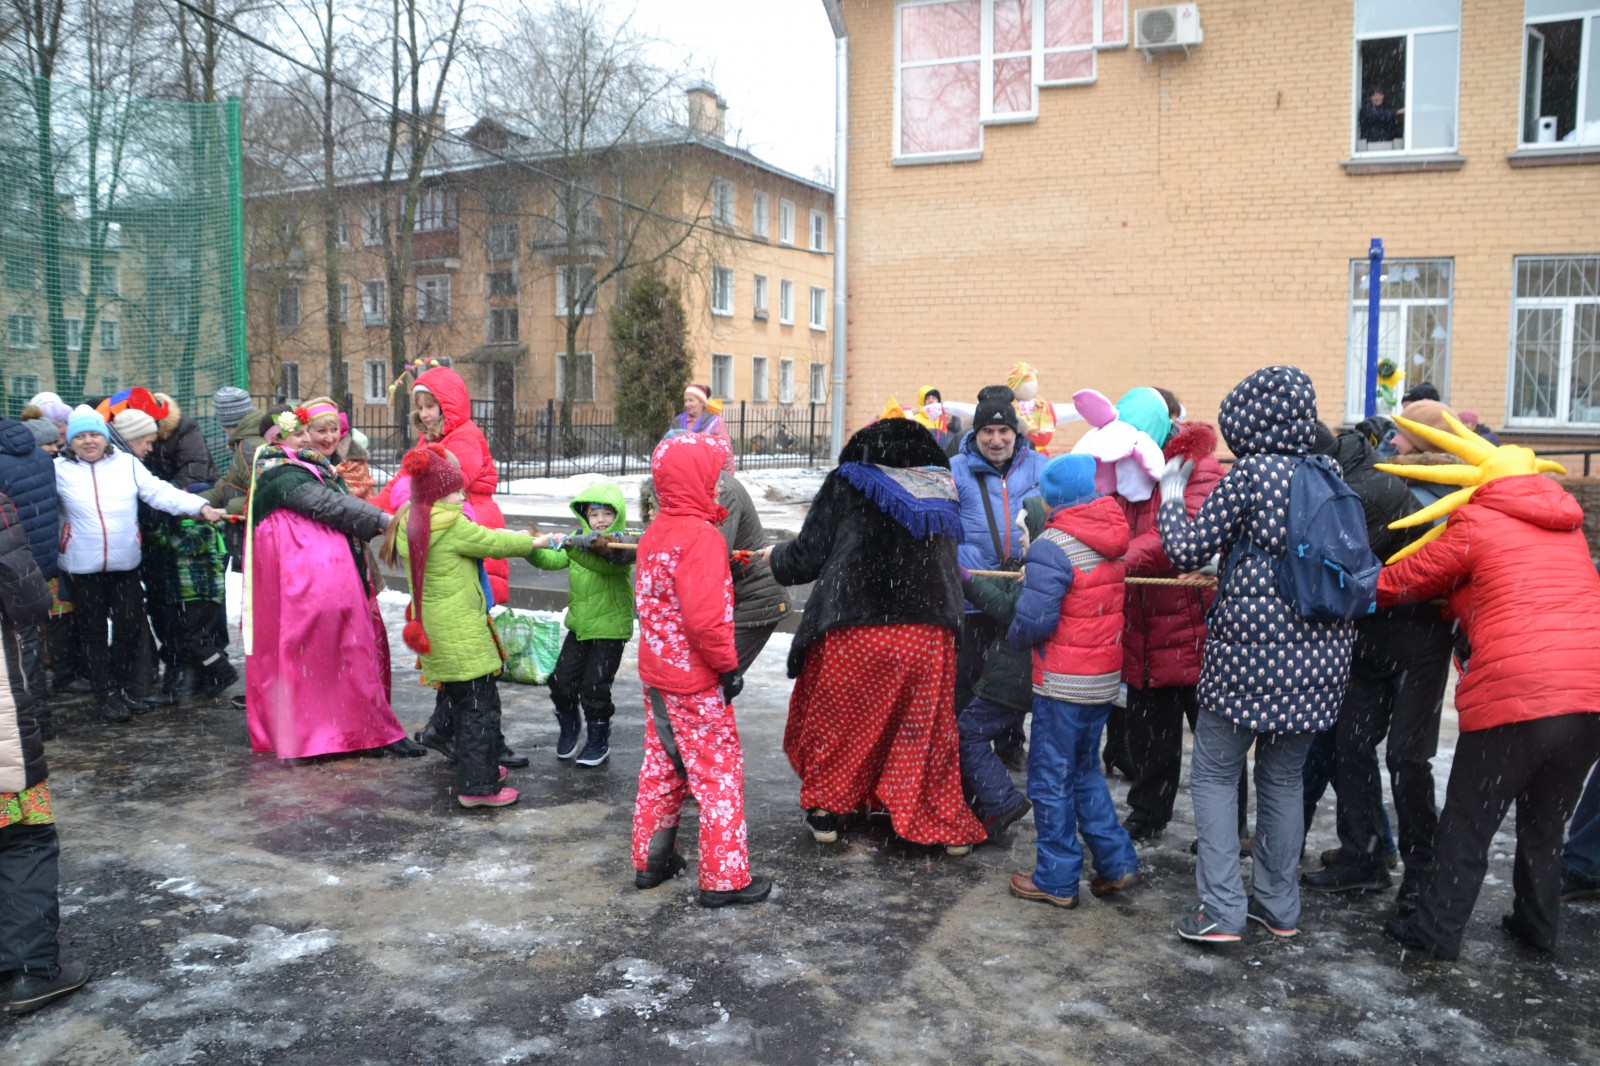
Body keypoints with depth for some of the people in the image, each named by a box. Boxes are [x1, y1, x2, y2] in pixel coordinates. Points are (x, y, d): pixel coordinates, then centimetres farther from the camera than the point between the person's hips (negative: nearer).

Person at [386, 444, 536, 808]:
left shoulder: (409, 527, 8)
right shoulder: (454, 526, -16)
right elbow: (496, 543, -6)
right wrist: (532, 542, 9)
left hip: (435, 632, 9)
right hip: (462, 634, -9)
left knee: (464, 704, 20)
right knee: (480, 706, -2)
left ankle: (480, 767, 33)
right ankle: (477, 786, 0)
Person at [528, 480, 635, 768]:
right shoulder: (578, 540, 8)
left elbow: (613, 561, -34)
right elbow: (553, 559, -3)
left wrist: (587, 546, -51)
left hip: (610, 627, -6)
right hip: (579, 624, 6)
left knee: (594, 686, -1)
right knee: (562, 680, 7)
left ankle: (598, 741, 19)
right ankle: (569, 728, 33)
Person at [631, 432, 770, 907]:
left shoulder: (655, 532, 7)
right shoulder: (701, 537, -20)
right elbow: (704, 617, -26)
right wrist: (728, 666, -17)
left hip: (657, 673, 9)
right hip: (696, 682, -9)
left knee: (662, 766, 19)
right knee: (720, 773, 2)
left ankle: (650, 859, 30)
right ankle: (724, 878, 10)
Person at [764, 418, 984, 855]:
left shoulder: (846, 484, 2)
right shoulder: (941, 490, 12)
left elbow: (807, 557, 2)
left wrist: (776, 556, 22)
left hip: (853, 630, -2)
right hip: (928, 633, 3)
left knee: (835, 718, 19)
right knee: (927, 725, 17)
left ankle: (826, 808, 30)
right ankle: (948, 825, 25)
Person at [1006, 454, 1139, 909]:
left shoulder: (1053, 546, -19)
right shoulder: (1114, 541, 6)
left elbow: (1034, 620, -22)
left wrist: (1015, 636, 0)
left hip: (1063, 683, -8)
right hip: (1105, 677, 8)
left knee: (1051, 778, 5)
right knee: (1085, 771, 22)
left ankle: (1057, 880, 13)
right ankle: (1116, 862, 21)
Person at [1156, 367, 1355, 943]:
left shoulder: (1250, 473, -11)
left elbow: (1188, 551, -8)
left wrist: (1171, 495, 8)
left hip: (1252, 651, -6)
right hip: (1319, 652, 6)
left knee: (1214, 773, 7)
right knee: (1284, 777, 17)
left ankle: (1221, 909, 5)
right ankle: (1279, 905, 25)